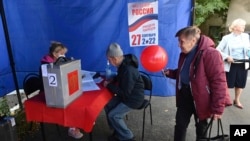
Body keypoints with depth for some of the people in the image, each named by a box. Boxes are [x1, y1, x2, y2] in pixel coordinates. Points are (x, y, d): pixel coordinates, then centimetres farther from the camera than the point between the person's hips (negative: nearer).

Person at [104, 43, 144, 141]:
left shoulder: (128, 70, -32)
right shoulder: (123, 63, -2)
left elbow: (125, 92, -27)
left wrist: (109, 85, -17)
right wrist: (111, 80, -2)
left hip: (133, 99, -9)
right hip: (126, 95, 9)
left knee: (113, 115, -11)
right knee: (108, 106, 6)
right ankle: (118, 132, 22)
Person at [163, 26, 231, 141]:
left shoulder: (210, 54, -22)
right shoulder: (185, 54, 5)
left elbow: (219, 81, -22)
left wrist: (218, 108, -21)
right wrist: (169, 73, 1)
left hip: (200, 99, -6)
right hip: (184, 95, 7)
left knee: (201, 128, 16)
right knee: (180, 124, 16)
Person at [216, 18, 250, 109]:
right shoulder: (227, 38, -8)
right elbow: (218, 49, -8)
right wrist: (226, 57, -18)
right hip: (230, 65, -4)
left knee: (240, 84, 15)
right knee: (228, 84, 5)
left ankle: (237, 100, 35)